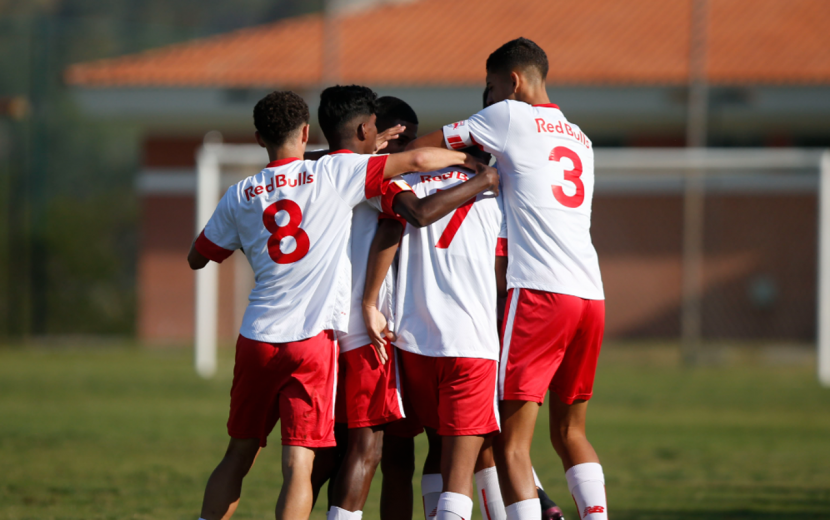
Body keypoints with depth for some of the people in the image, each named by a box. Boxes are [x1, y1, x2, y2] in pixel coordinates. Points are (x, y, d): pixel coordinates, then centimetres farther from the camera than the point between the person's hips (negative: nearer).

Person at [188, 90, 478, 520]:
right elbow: (415, 161, -3)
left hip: (257, 339, 3)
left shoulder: (240, 197, 8)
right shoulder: (332, 174, -2)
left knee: (238, 456, 17)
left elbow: (196, 259, 21)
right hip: (313, 340, -3)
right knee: (298, 465, -6)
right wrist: (466, 158, 14)